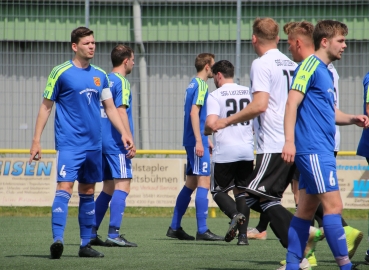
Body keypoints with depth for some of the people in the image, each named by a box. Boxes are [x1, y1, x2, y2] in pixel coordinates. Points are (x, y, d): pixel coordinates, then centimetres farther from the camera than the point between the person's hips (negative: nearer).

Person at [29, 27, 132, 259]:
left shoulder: (100, 75, 11)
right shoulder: (61, 72, -4)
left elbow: (110, 108, 17)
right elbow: (46, 107, 0)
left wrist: (124, 133, 5)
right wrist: (36, 140, -4)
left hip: (93, 143, 6)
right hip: (69, 142, -6)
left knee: (88, 192, 10)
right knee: (65, 188, -17)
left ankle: (86, 244, 15)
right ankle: (58, 239, -25)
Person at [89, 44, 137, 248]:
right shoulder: (121, 82, -9)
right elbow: (121, 112, -18)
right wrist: (130, 141, -19)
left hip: (103, 140, 9)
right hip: (116, 143, -9)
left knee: (108, 189, 13)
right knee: (122, 186, -9)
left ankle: (91, 233, 10)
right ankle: (113, 234, -15)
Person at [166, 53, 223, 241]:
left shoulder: (193, 84, 18)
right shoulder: (201, 85, -11)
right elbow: (194, 113, -19)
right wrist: (199, 141, -23)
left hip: (192, 141, 10)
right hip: (197, 141, -10)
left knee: (190, 184, 13)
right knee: (204, 182, -9)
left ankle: (174, 228, 15)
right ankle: (202, 230, -11)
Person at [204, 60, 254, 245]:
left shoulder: (215, 96, -6)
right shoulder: (248, 92, 9)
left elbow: (211, 123, -17)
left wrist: (206, 132, 4)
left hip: (224, 152, -4)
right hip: (247, 150, 4)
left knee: (218, 190, 10)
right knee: (242, 191, 13)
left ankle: (235, 215, -18)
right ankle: (243, 234, 4)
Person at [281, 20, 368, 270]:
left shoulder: (326, 71, 19)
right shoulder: (310, 66, -9)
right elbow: (292, 102, -16)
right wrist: (289, 141, -24)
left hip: (323, 150, 10)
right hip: (312, 149, -10)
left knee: (307, 208, 9)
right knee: (334, 204, -12)